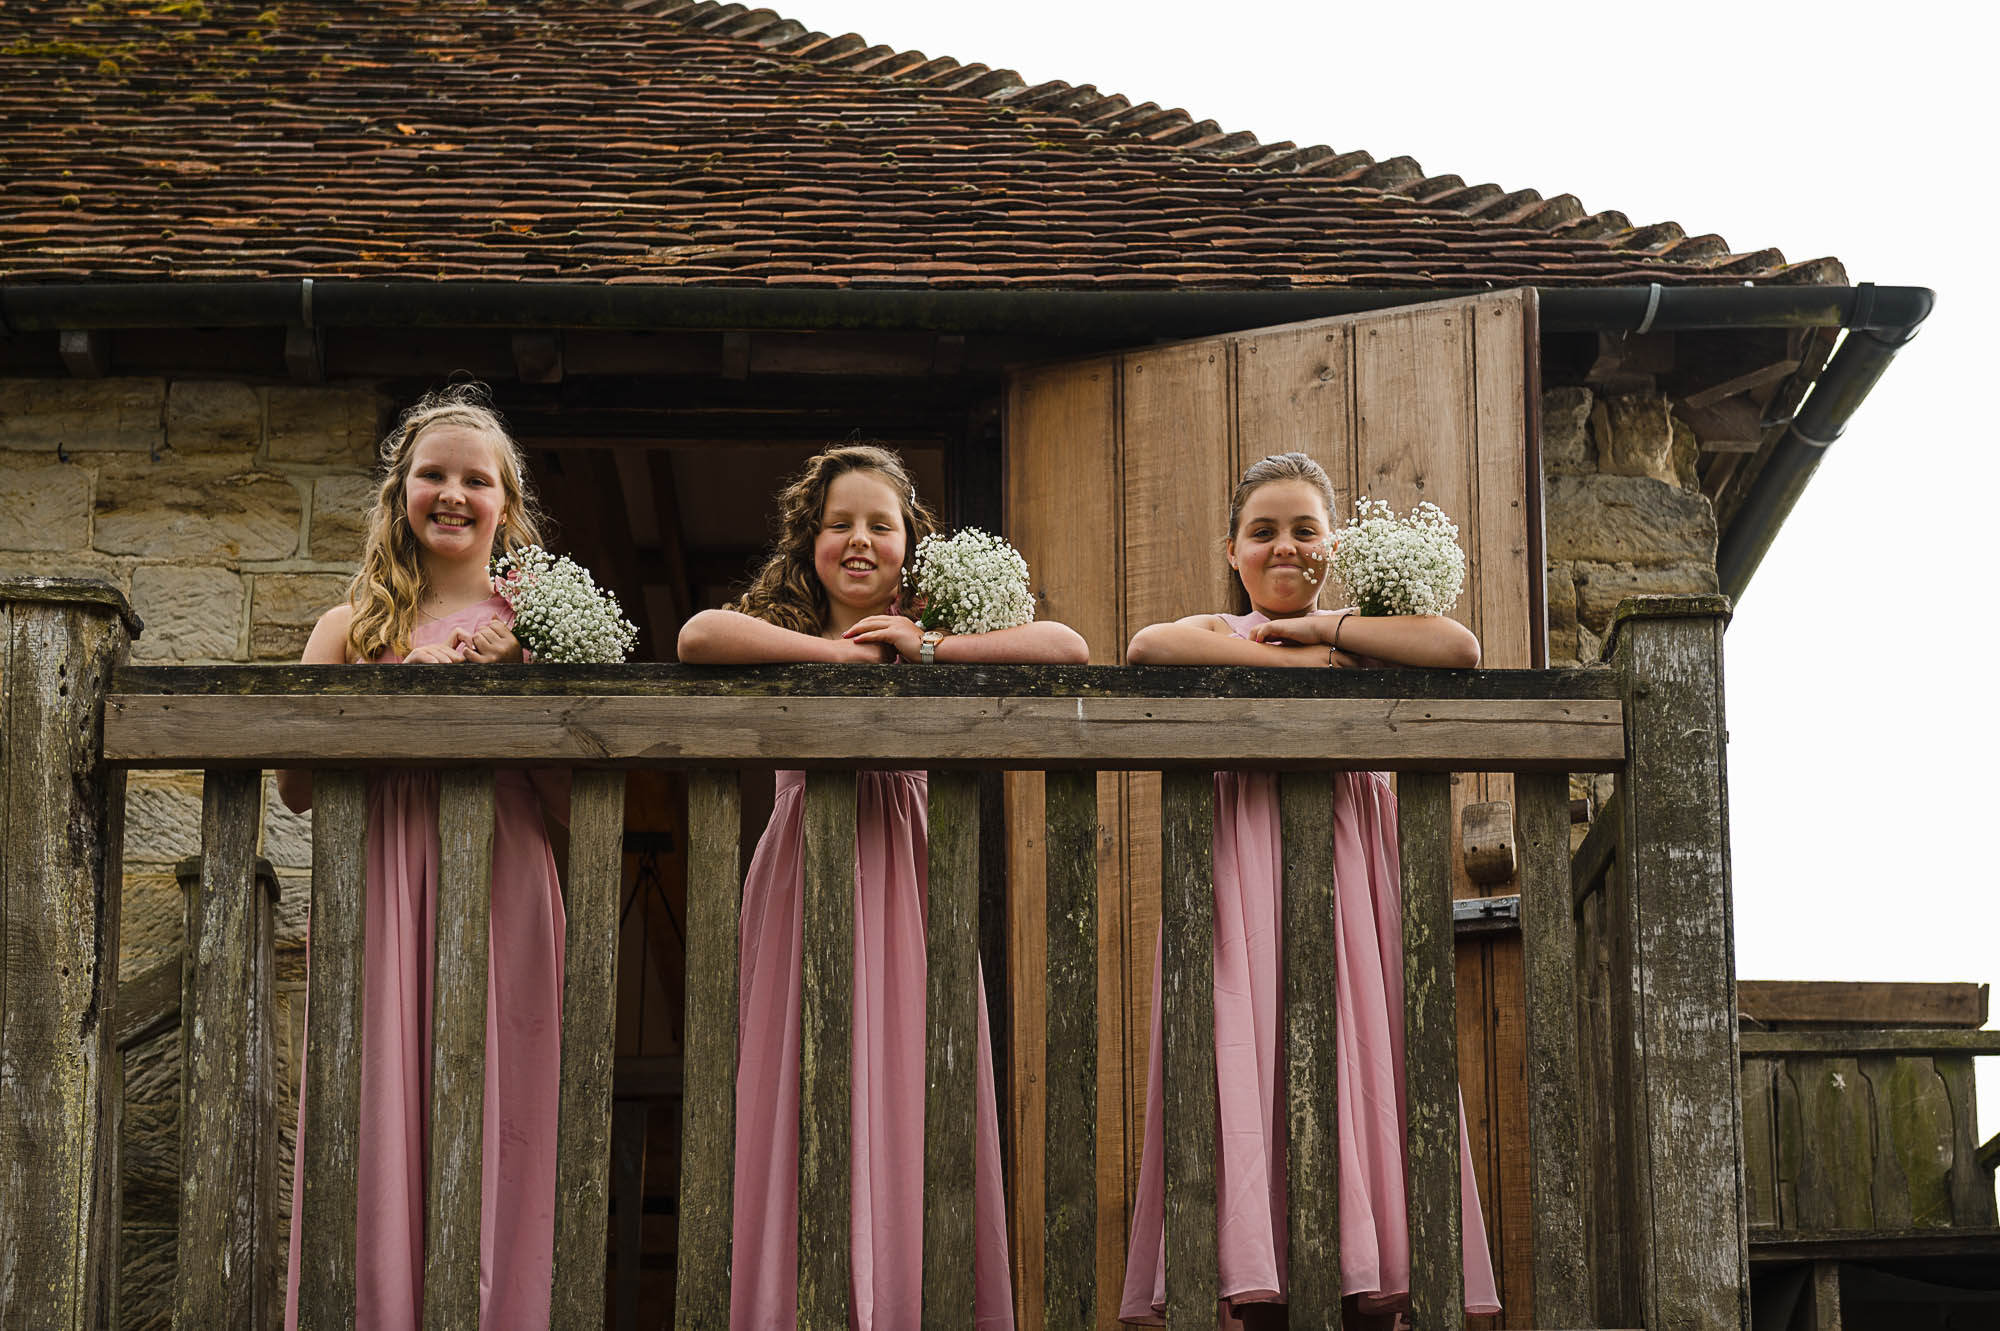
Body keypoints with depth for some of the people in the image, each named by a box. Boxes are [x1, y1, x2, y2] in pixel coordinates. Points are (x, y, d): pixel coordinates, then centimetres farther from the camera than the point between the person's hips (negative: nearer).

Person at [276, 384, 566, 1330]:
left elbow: (577, 805, 4)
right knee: (381, 1133, -3)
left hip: (501, 897, 0)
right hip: (381, 896, 0)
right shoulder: (354, 628, 11)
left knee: (493, 1132, -3)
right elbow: (297, 789, 3)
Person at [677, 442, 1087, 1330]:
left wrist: (930, 649, -8)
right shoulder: (783, 629, 5)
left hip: (902, 882, 1)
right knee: (804, 1103, -2)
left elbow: (1070, 649, -5)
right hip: (806, 879, -1)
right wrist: (839, 653, -11)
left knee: (908, 1098, -1)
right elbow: (699, 637, -18)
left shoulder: (936, 633, 9)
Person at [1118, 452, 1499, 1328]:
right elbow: (1147, 647, -11)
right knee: (1248, 1084, -8)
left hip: (1344, 879, 1)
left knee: (1357, 1082, -6)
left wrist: (1321, 627, -2)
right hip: (1241, 878, -1)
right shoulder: (1218, 632, 13)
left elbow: (1459, 648, -5)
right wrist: (1291, 659, -8)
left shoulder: (1360, 641, 15)